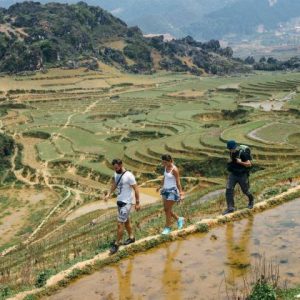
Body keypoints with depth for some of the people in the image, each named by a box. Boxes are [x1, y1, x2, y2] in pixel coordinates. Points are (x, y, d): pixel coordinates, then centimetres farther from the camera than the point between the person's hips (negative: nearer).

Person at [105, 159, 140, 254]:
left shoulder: (129, 175, -21)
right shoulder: (116, 174, 1)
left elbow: (136, 189, -16)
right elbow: (114, 184, 18)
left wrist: (137, 203, -15)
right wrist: (109, 194, 4)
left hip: (126, 202, -8)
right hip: (119, 201, 8)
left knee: (120, 223, -6)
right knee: (126, 221, 21)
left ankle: (117, 244, 5)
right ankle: (131, 237, 38)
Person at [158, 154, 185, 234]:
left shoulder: (174, 169, -20)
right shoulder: (166, 167, 4)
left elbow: (178, 182, -18)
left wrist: (181, 192, -17)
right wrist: (162, 186, 28)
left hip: (172, 191, -8)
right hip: (166, 190, 8)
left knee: (167, 210, -2)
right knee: (166, 209, 12)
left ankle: (168, 227, 12)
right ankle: (179, 219, 32)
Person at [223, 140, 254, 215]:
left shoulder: (242, 153, -24)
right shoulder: (231, 152, -3)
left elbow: (249, 164, -22)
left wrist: (240, 162, -33)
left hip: (242, 175, -5)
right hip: (233, 174, 5)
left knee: (245, 190, 13)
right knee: (229, 190, -8)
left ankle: (251, 200, 45)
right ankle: (230, 208, -3)